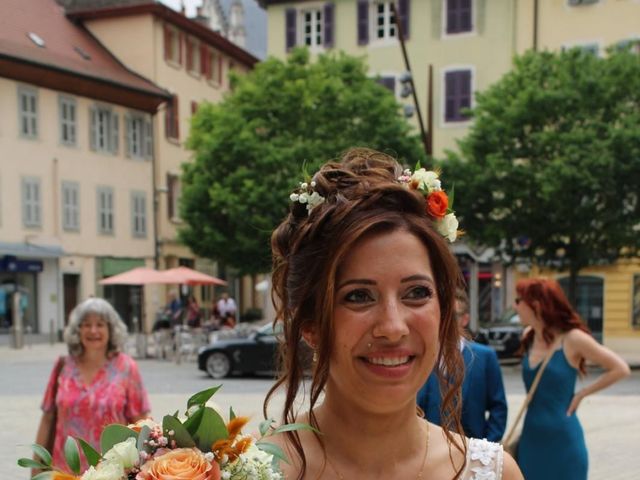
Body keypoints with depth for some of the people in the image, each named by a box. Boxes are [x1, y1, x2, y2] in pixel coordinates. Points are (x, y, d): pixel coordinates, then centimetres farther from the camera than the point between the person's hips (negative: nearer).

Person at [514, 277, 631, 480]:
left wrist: (581, 394, -7)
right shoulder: (528, 336, 4)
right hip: (530, 440, 5)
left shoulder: (572, 339, -13)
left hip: (563, 442, -5)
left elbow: (620, 369, -7)